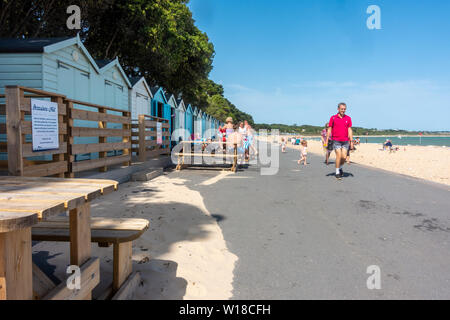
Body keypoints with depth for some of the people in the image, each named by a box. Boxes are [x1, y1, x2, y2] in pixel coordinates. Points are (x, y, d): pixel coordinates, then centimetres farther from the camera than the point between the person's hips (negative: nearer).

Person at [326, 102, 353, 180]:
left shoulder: (348, 118, 8)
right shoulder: (333, 118, 2)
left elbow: (350, 130, 7)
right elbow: (329, 129, 3)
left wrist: (351, 141, 3)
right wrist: (327, 140, -1)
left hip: (345, 141, 3)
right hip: (336, 140, -2)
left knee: (344, 157, -2)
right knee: (339, 155, -11)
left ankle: (340, 167, 27)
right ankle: (337, 172, 1)